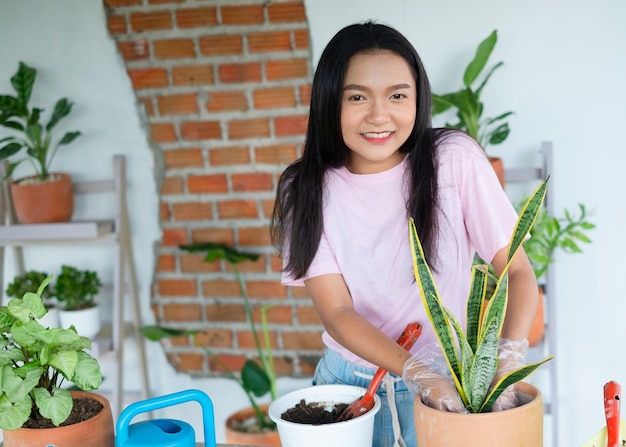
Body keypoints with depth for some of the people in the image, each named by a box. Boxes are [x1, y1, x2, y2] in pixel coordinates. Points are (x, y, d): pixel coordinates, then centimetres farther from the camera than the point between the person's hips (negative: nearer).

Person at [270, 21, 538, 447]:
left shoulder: (455, 159, -13)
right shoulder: (306, 189, -9)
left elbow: (519, 271, -12)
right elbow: (336, 311, -13)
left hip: (451, 382, -1)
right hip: (348, 383, 2)